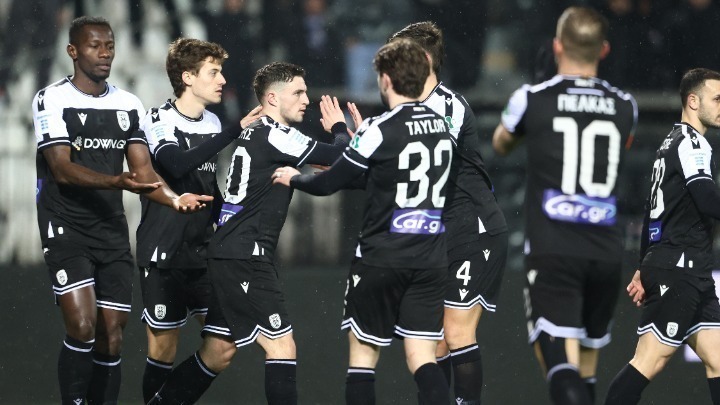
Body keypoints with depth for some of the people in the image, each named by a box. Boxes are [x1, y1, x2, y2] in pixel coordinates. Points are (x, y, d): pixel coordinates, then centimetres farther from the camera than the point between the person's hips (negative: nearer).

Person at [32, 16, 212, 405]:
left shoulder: (129, 105, 11)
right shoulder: (52, 100, -5)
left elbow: (142, 170, 7)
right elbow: (62, 168, -15)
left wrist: (175, 198, -13)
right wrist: (117, 182, -31)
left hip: (111, 228, 5)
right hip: (65, 228, -5)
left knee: (111, 336, 2)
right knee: (82, 326, -19)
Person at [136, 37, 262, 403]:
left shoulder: (213, 123, 10)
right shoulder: (158, 120, -11)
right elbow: (177, 165, -31)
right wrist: (236, 131, -31)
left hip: (203, 252, 6)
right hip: (163, 256, -6)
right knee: (163, 345, -3)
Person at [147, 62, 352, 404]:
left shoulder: (253, 133, 18)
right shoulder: (274, 135, -12)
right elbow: (339, 158, -11)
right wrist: (340, 129, 9)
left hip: (230, 257, 10)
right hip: (245, 257, -10)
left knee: (218, 351, 14)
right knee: (281, 344, -10)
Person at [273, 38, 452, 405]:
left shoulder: (381, 130, -14)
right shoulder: (440, 126, 6)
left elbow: (329, 183, -7)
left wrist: (293, 178, 13)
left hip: (381, 260, -5)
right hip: (431, 261, 5)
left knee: (363, 353, 8)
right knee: (422, 358, 1)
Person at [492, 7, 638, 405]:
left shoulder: (532, 99, -2)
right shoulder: (624, 106, 7)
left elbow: (501, 145, 21)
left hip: (552, 252, -4)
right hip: (606, 252, 4)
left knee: (560, 365, -14)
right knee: (586, 365, 18)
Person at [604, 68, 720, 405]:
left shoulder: (673, 142, 21)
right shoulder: (692, 143, -10)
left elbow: (652, 210, 24)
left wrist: (642, 270, 25)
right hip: (679, 267, -10)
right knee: (650, 361, -11)